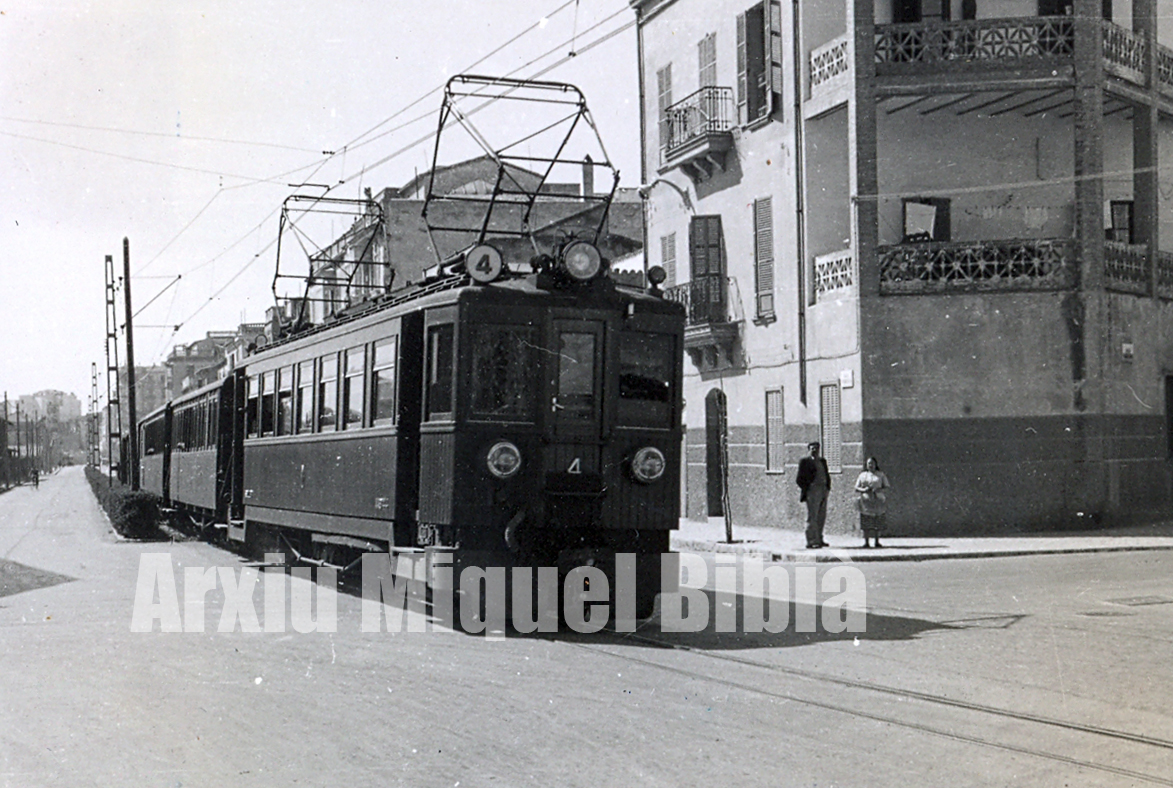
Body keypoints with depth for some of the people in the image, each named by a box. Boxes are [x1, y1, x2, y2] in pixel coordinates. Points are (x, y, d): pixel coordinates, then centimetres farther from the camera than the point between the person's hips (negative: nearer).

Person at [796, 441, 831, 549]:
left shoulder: (822, 461, 17)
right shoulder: (805, 462, -2)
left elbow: (827, 476, 23)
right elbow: (799, 479, -4)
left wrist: (827, 488, 10)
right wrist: (806, 489, -10)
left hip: (823, 491, 7)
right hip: (812, 491, -7)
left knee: (821, 517, 9)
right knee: (812, 517, -7)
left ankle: (819, 540, 18)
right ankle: (811, 542, -6)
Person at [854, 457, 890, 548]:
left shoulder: (881, 475, 12)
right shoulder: (863, 475, 15)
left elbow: (887, 487, 8)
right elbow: (856, 488, 11)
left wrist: (880, 489, -12)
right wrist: (863, 490, -11)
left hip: (878, 501, 0)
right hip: (866, 502, 0)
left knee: (878, 523, -4)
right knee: (866, 523, -6)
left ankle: (877, 541, 3)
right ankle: (866, 542, -3)